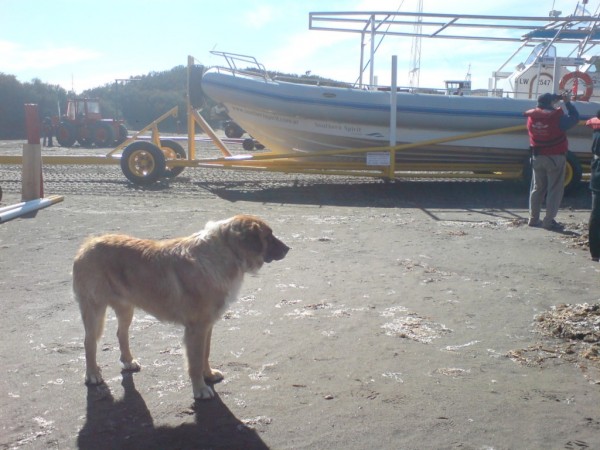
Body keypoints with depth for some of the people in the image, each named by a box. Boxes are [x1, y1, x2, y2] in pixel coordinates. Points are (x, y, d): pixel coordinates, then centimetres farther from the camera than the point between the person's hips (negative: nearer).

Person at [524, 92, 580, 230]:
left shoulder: (532, 117, -3)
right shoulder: (557, 117, -17)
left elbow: (542, 110, 19)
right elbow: (574, 118, -3)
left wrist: (554, 99, 14)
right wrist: (567, 102, 4)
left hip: (537, 157, 5)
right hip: (555, 158, -5)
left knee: (537, 188, 15)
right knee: (555, 190, 1)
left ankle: (533, 218, 18)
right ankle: (549, 221, -1)